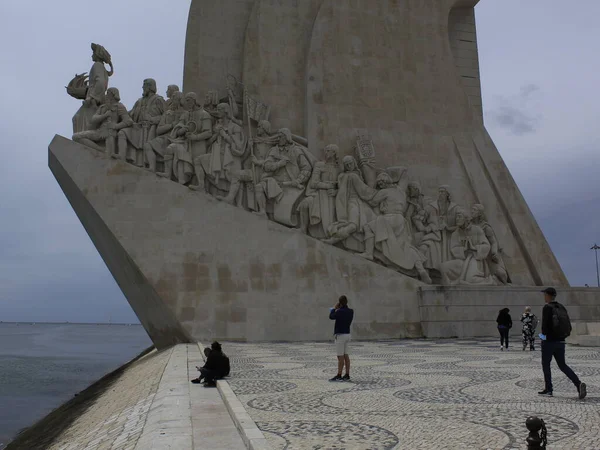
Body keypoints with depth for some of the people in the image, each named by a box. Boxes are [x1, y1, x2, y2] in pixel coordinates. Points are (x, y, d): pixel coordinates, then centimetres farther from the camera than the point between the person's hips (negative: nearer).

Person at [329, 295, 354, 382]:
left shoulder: (340, 312, -18)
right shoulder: (351, 311, 5)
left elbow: (331, 317, -8)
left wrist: (334, 308, 2)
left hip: (340, 335, -8)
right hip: (347, 334, 8)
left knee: (340, 356, -6)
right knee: (345, 355, 10)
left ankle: (339, 376, -3)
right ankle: (347, 375, 12)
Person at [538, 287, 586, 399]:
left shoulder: (547, 307, -13)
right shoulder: (562, 308, 9)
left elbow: (545, 324, -21)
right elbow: (569, 326, 9)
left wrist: (544, 334, -4)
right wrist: (562, 336, 15)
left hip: (549, 341, -6)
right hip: (561, 342, 6)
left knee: (545, 365, 7)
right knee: (563, 365, 13)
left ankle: (548, 389, 10)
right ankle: (578, 384, -6)